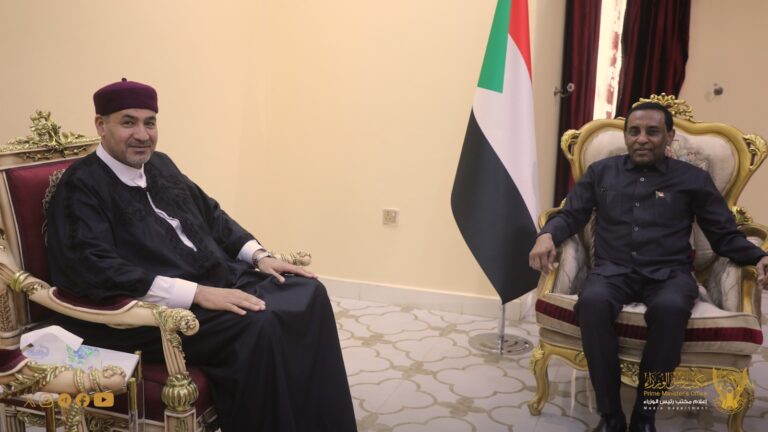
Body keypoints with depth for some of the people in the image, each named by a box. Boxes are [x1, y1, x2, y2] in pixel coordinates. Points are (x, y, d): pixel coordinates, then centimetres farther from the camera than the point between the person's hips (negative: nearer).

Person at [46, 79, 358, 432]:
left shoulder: (160, 165, 15)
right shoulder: (81, 186, -10)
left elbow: (210, 214, 24)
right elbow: (96, 271, -23)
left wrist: (258, 255, 6)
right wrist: (196, 293, -27)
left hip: (219, 280, 9)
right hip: (154, 308, -8)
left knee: (308, 293, -4)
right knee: (259, 326, -30)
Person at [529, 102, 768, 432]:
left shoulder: (693, 179, 12)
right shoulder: (600, 172, 16)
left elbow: (725, 235, 11)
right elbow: (571, 215, 13)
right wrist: (547, 235, -9)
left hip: (668, 273, -1)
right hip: (614, 269, 1)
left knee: (670, 307, -38)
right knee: (592, 301, -36)